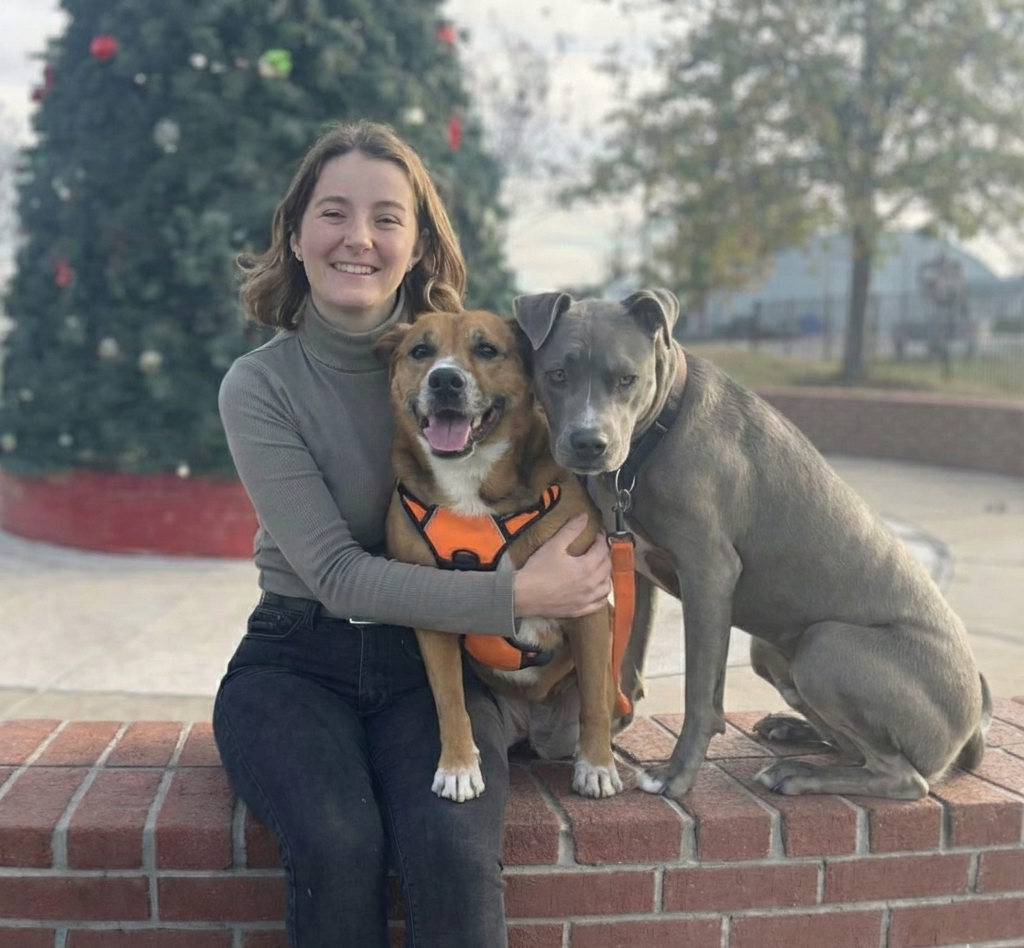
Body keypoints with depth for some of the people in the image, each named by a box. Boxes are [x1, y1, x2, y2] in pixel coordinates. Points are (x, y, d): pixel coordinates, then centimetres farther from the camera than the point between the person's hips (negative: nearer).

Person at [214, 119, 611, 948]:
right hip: (296, 661, -1)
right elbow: (337, 572, -16)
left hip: (433, 661, 1)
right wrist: (519, 596, -23)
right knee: (336, 843, -29)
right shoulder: (260, 387, -7)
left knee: (453, 849, -28)